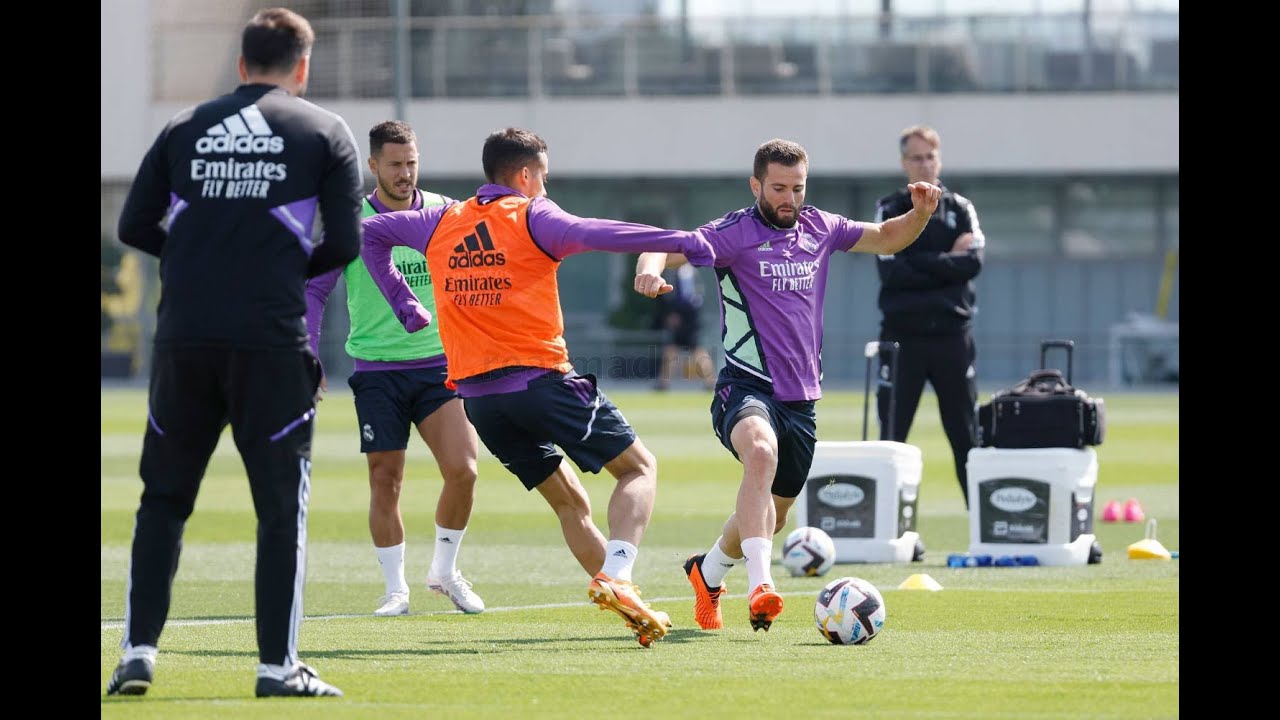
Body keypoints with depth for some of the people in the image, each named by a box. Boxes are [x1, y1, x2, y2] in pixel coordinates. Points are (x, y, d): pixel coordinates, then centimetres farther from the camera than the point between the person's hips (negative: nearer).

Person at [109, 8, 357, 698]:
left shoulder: (185, 127, 11)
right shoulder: (324, 131, 4)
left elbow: (134, 226, 10)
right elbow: (346, 242, -1)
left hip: (183, 337, 3)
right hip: (270, 341, -3)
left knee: (162, 500, 13)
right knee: (281, 506, 4)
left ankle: (138, 650, 6)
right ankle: (278, 665, 1)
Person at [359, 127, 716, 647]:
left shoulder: (442, 223, 15)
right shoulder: (531, 217, -3)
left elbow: (373, 232, 27)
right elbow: (589, 234, -22)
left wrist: (401, 301, 28)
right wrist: (678, 241, -25)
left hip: (476, 395, 6)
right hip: (538, 380, -6)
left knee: (568, 501, 16)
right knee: (639, 467, 3)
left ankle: (633, 610, 8)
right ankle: (616, 575, -20)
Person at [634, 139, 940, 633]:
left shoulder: (819, 229, 8)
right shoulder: (736, 232, -9)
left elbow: (886, 238, 21)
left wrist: (920, 214, 1)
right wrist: (651, 267, -46)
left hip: (801, 397, 6)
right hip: (747, 385, -6)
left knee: (773, 513, 16)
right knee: (761, 450, -38)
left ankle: (708, 571, 46)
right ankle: (760, 585, -50)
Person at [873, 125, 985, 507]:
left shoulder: (960, 209, 10)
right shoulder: (889, 210, 6)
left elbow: (972, 262, -7)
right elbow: (891, 271, -9)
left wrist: (919, 265, -10)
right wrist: (946, 262, -7)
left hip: (951, 333, 1)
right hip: (902, 335, -1)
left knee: (966, 432, 3)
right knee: (892, 432, 1)